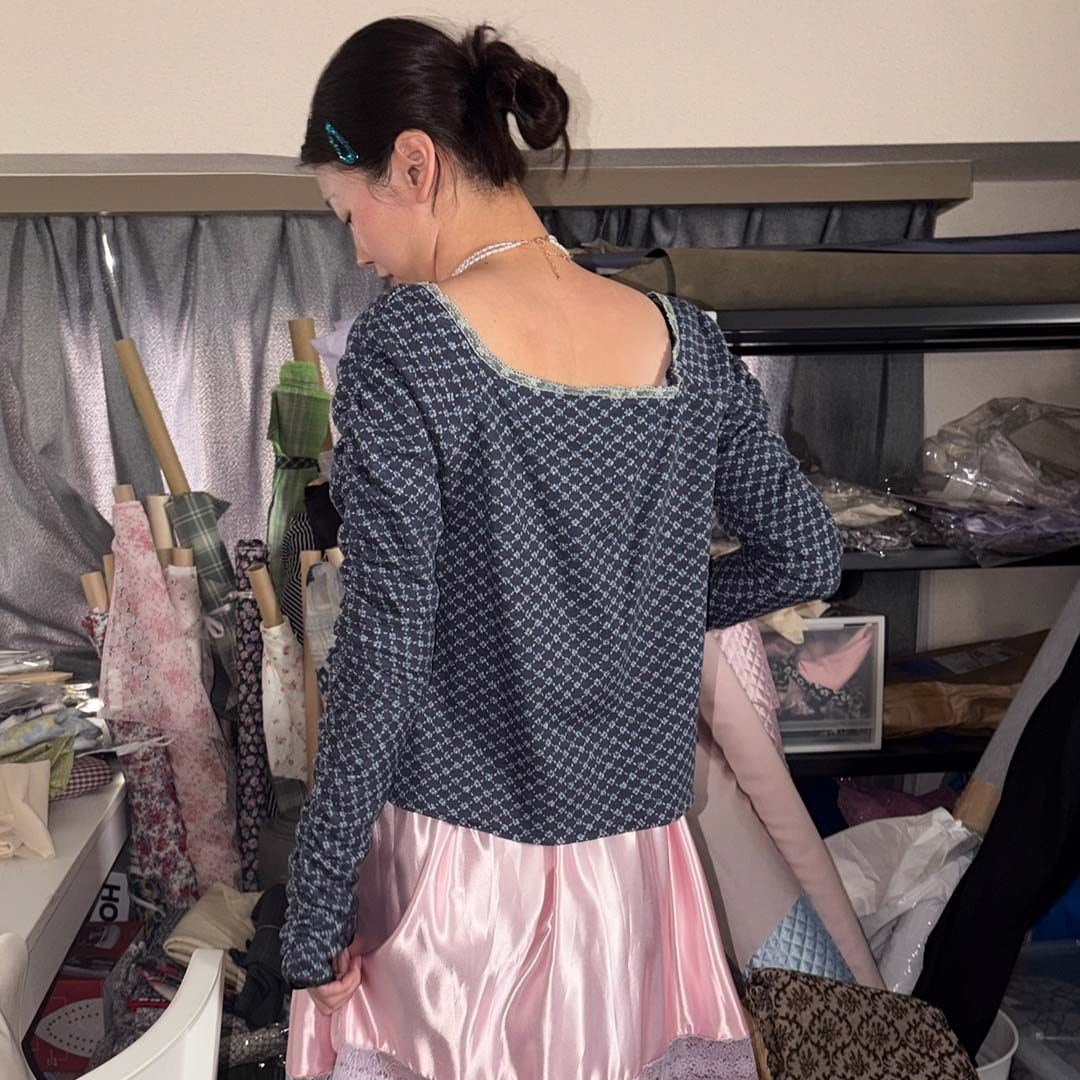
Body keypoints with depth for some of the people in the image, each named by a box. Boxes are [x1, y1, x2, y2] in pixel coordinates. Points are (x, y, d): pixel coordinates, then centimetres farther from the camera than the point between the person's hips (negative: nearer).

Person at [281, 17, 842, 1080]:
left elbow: (382, 651, -17)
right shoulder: (683, 340, -2)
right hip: (636, 868, 4)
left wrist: (314, 918, -8)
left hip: (461, 869, -4)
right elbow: (807, 555, 6)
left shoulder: (403, 344, -16)